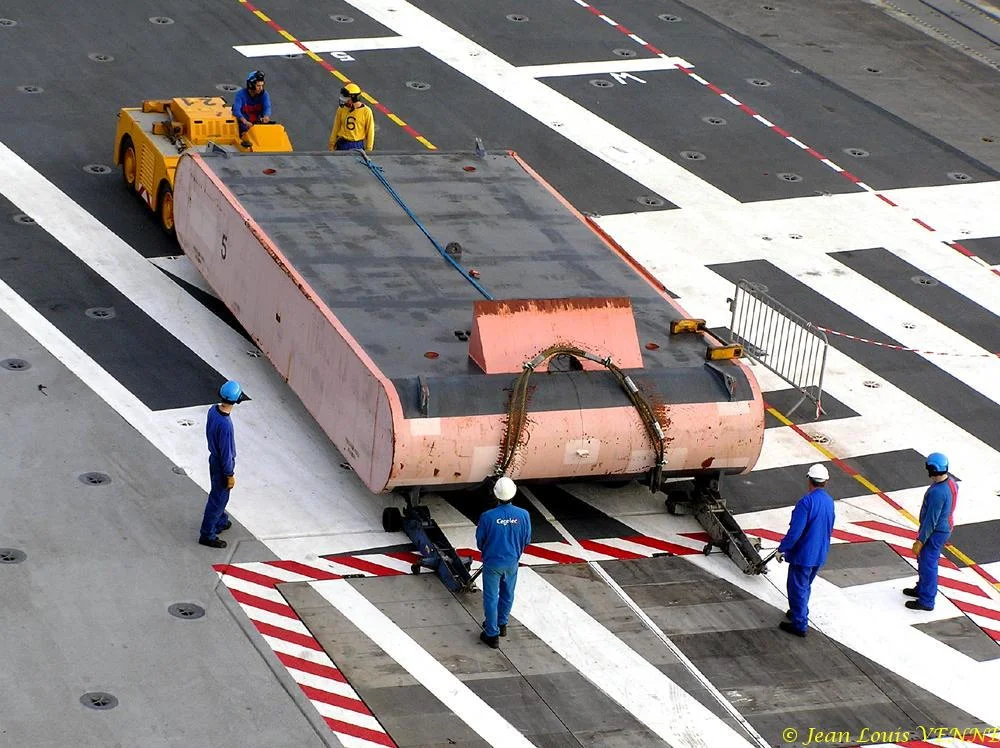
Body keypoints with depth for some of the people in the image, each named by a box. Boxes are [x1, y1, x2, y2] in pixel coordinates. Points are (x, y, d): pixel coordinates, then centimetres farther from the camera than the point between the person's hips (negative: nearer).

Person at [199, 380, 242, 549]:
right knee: (218, 499, 8)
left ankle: (221, 522, 48)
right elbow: (226, 452, -26)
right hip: (222, 464, -8)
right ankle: (207, 535, 21)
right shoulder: (225, 424, -36)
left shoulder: (213, 410, -10)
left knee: (219, 495, 27)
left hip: (214, 457, 8)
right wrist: (230, 475, -14)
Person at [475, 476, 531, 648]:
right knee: (507, 595, 24)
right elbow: (526, 539, -2)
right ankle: (501, 624, 42)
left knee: (491, 597, 11)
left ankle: (492, 634, 17)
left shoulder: (487, 517, -24)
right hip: (512, 562, 3)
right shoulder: (523, 515, -17)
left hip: (492, 562, -3)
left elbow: (480, 541, -8)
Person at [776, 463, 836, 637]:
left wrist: (782, 549, -14)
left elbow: (795, 531, -25)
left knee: (797, 588, 6)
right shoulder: (829, 502, 0)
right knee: (805, 586, 26)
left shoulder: (807, 502, -24)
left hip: (803, 554, -8)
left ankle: (799, 625, 13)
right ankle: (799, 613, 43)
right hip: (820, 555, 8)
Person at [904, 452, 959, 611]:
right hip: (945, 527, 10)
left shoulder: (937, 492, -33)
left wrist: (920, 541, -17)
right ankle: (921, 589, 44)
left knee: (928, 565, 4)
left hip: (935, 533, -10)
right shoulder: (951, 482, -3)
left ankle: (926, 601, 16)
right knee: (923, 560, 26)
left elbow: (931, 520, -26)